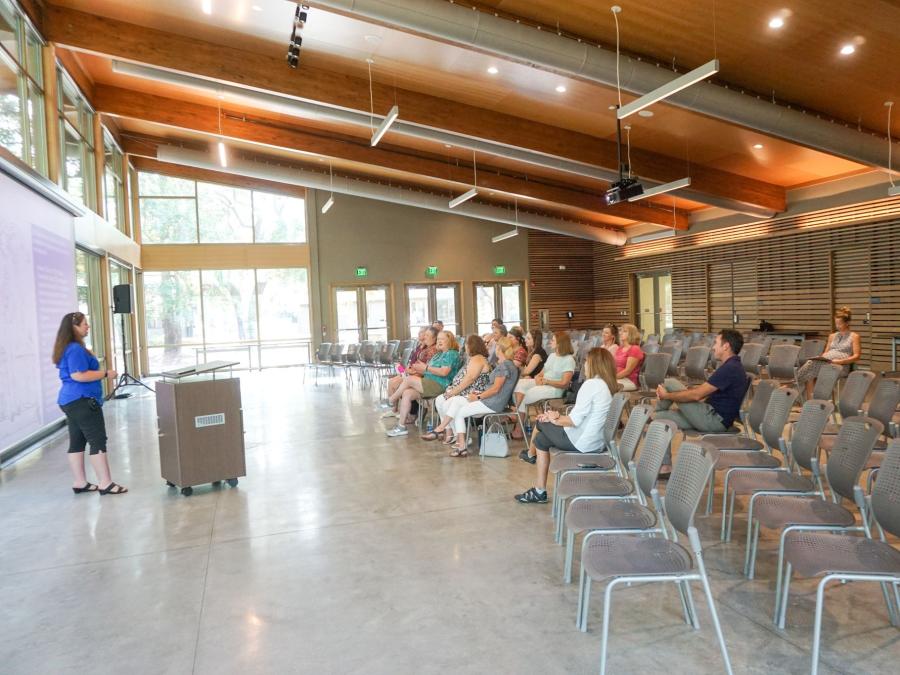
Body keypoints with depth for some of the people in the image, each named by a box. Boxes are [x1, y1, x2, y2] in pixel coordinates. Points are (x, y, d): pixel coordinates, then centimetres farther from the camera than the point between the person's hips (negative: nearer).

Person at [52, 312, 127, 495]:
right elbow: (78, 375, -25)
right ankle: (105, 484, -7)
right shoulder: (75, 349, -17)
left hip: (71, 400, 11)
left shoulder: (67, 348, 17)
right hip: (82, 401, -11)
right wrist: (105, 374, -18)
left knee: (77, 442, 12)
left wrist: (99, 373, 23)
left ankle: (79, 483, 17)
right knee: (98, 441, -8)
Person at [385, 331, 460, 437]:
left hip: (439, 387, -9)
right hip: (429, 385, 9)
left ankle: (392, 400, 6)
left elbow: (444, 372, -18)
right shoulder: (438, 354, 25)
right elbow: (429, 370, 21)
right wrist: (418, 372, 2)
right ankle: (401, 426, -14)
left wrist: (426, 367, -14)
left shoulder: (452, 354, -4)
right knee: (406, 393, -14)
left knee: (408, 379, -18)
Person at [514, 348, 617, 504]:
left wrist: (556, 420, -2)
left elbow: (575, 420, -20)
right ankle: (539, 491, 21)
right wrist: (559, 417, 6)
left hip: (580, 441, -8)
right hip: (595, 440, 8)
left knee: (542, 422, 11)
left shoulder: (591, 384, -19)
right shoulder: (608, 385, 8)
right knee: (541, 439, 18)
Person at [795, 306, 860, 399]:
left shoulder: (854, 336, 11)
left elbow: (856, 356, 1)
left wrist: (841, 361, -16)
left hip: (841, 366, -4)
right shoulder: (832, 336, 27)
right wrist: (819, 357, 0)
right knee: (811, 364, -32)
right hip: (825, 362, 4)